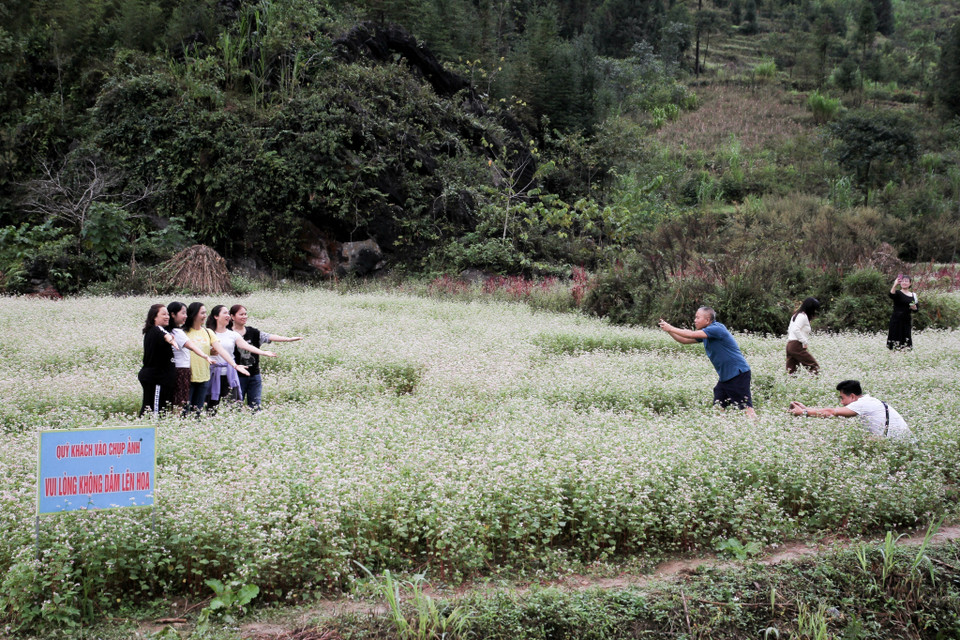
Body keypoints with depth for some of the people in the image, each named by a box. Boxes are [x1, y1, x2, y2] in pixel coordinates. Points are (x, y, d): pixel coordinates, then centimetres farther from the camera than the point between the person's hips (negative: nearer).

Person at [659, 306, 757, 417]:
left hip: (739, 374, -10)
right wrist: (668, 330, 3)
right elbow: (684, 340, 16)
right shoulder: (705, 333, 13)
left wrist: (671, 328, -15)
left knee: (746, 408, -14)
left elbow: (692, 335, -24)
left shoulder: (717, 329, -17)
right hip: (725, 377, 10)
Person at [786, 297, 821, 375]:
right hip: (797, 346, -9)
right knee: (814, 367, -7)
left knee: (791, 370, 5)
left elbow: (789, 330, 23)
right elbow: (796, 330, -23)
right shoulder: (803, 316, -10)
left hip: (789, 345, 9)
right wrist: (804, 342, -17)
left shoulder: (797, 315, 19)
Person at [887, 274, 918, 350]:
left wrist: (914, 307, -5)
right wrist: (895, 285, -38)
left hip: (907, 321, 4)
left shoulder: (913, 295, 13)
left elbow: (916, 309, 18)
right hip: (896, 320, -4)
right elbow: (891, 295, -25)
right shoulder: (897, 293, 0)